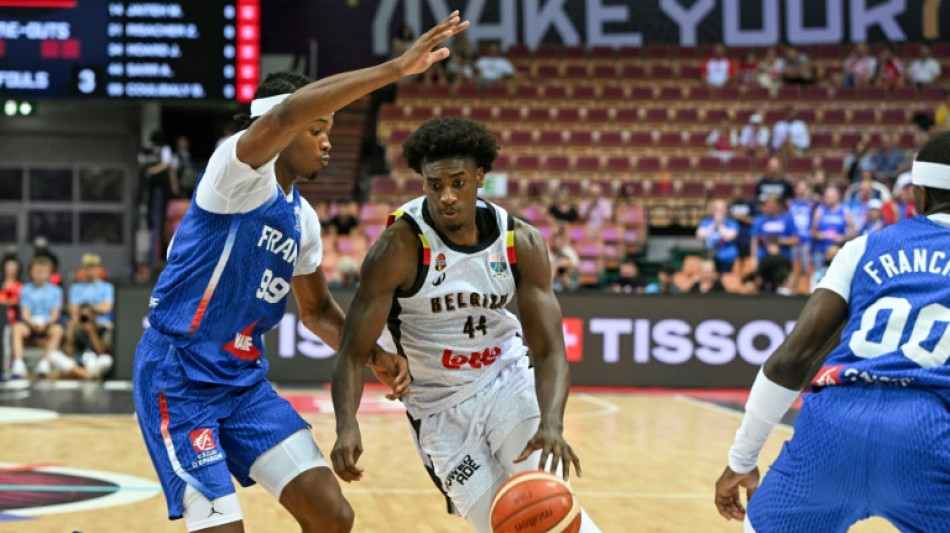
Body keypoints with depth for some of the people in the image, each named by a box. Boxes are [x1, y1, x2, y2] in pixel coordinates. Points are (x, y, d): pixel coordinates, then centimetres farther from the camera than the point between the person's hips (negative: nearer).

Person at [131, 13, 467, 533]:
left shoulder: (303, 219, 12)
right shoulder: (239, 169, -12)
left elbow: (316, 308, 25)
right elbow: (286, 113, -33)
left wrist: (374, 356, 8)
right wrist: (397, 68, -36)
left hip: (243, 379, 8)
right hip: (177, 377, -8)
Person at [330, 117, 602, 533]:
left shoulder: (522, 243, -11)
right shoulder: (401, 247, -21)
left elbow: (549, 351, -12)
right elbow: (354, 351, -20)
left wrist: (552, 423, -32)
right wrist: (347, 426, -38)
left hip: (508, 385, 2)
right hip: (440, 409, -2)